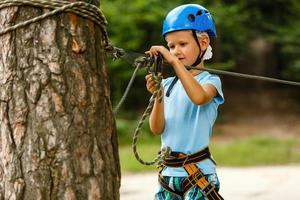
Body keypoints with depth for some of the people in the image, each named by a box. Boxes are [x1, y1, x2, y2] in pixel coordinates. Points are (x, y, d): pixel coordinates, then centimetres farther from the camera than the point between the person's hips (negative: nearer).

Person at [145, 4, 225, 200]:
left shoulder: (210, 80, -4)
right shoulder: (168, 84, 9)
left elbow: (199, 97, -29)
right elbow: (157, 129, 0)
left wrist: (174, 61, -30)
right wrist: (159, 96, -17)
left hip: (198, 172, -5)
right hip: (169, 172, 5)